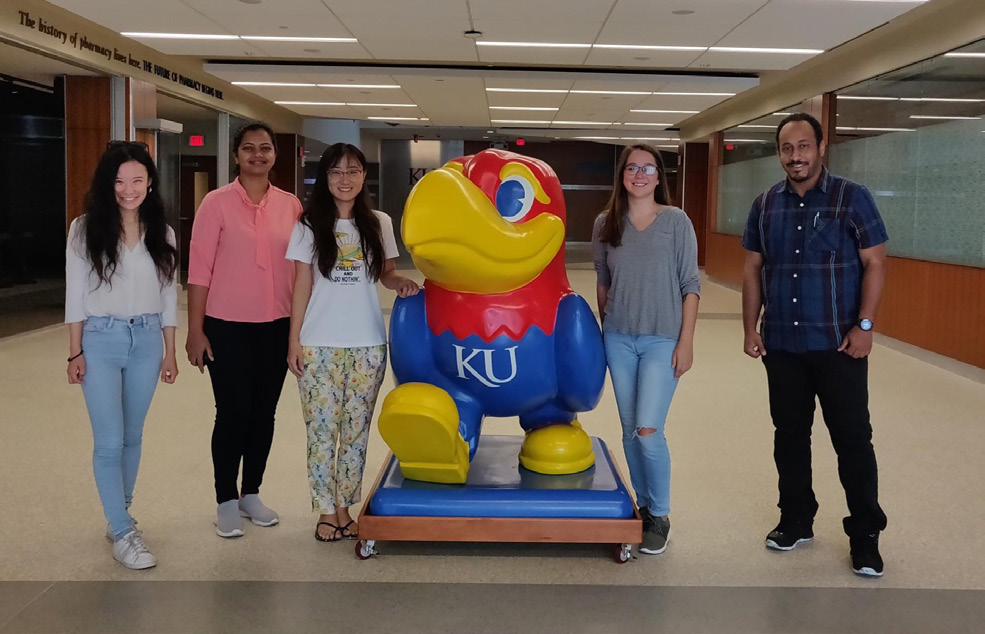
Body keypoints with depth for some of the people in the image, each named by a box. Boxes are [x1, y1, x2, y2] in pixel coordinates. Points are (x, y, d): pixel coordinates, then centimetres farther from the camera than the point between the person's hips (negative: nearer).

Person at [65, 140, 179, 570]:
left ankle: (119, 517, 28)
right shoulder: (86, 229, -3)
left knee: (133, 437, 12)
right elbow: (75, 294, -2)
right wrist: (75, 353, -4)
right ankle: (123, 533, 4)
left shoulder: (161, 232, 4)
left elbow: (169, 295, 8)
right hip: (100, 340, -3)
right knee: (109, 441, -5)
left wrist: (170, 352, 8)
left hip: (146, 341, 3)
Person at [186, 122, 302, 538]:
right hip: (227, 327, -3)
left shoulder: (290, 205, 5)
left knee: (264, 413, 11)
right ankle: (226, 502, 17)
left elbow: (299, 268, 10)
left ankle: (251, 494, 27)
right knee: (233, 413, 2)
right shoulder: (218, 203, -5)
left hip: (276, 327, 4)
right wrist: (195, 330, -9)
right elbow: (199, 270, -6)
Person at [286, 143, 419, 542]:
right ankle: (327, 511, 15)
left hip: (367, 345, 2)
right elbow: (302, 285, 1)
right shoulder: (310, 225, 1)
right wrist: (294, 340, -3)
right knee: (322, 430, 3)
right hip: (320, 346, -1)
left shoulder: (379, 223, 5)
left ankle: (345, 508, 20)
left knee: (356, 431, 8)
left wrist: (402, 282, -11)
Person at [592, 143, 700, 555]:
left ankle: (660, 516, 10)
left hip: (662, 339, -3)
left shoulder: (676, 221, -4)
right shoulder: (605, 223, 4)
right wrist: (604, 329, 13)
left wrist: (686, 341, -8)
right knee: (629, 431, 9)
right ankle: (642, 506, 27)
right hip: (618, 339, 3)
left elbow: (690, 285, -4)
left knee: (648, 431, -11)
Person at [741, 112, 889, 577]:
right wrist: (750, 328, 4)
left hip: (838, 344, -4)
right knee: (789, 434, 13)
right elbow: (753, 269, 10)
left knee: (852, 437, 0)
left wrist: (864, 324, -13)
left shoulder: (852, 198, -4)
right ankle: (796, 521, 28)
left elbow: (874, 264, -5)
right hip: (781, 345, 4)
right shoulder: (766, 204, 6)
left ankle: (865, 537, 12)